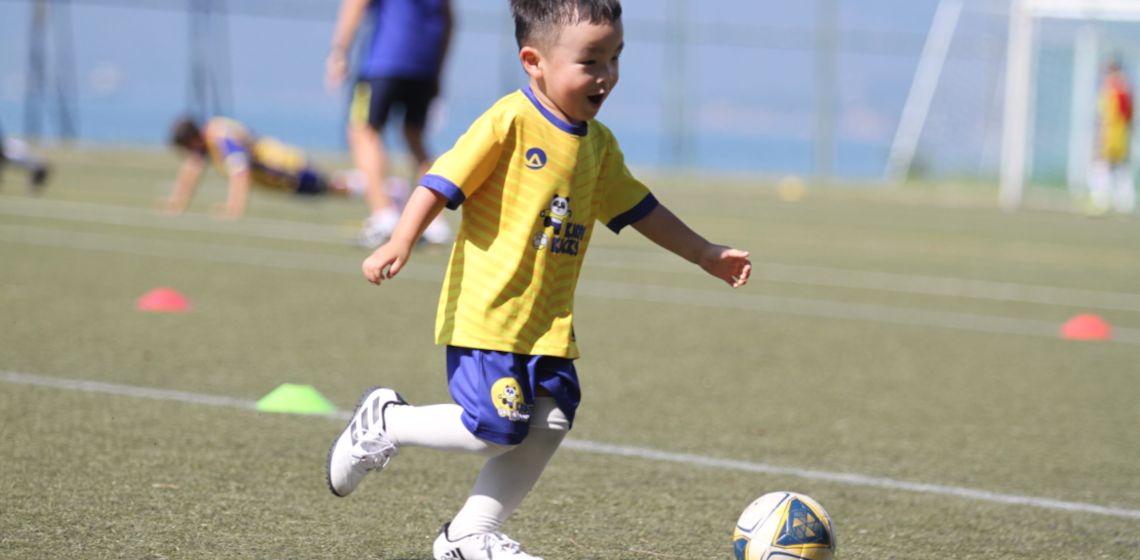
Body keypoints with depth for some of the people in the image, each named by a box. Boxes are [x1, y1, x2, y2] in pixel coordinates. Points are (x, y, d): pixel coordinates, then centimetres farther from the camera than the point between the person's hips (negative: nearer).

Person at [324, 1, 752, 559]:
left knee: (548, 424, 1)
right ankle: (384, 422, 12)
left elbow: (637, 208, 25)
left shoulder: (598, 144, 12)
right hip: (486, 312, -8)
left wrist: (704, 254, 29)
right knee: (498, 428, -12)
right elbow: (444, 181, -15)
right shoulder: (509, 122, -12)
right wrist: (399, 242, -27)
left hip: (549, 321, 8)